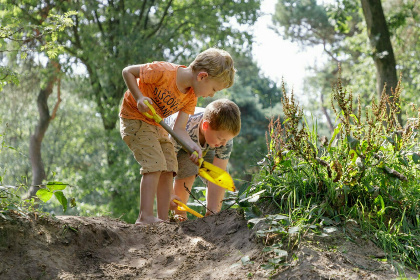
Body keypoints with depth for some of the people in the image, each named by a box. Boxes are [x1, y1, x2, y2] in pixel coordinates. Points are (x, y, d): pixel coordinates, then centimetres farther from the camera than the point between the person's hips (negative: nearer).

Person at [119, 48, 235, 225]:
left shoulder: (191, 96, -6)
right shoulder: (164, 72, -29)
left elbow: (179, 129, -9)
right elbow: (128, 72, -19)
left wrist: (192, 145, -27)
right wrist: (139, 98, -29)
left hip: (157, 125, 8)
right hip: (134, 117, -8)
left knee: (169, 169, 1)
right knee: (155, 164, -20)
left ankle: (163, 219, 5)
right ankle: (145, 216, -20)